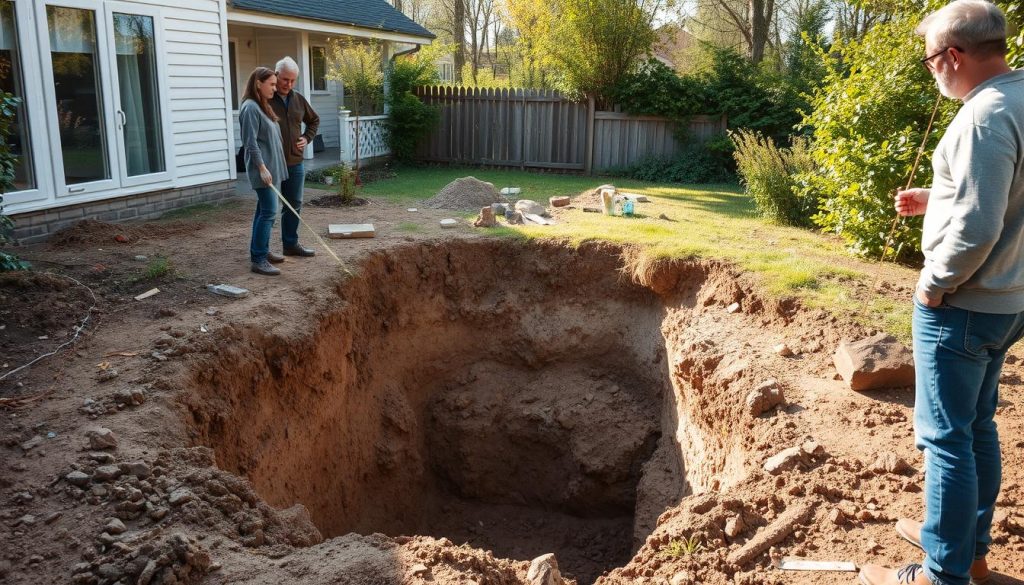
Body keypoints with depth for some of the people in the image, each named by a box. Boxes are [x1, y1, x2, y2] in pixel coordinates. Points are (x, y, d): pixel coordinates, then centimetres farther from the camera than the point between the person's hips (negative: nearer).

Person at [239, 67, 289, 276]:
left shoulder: (262, 106, 15)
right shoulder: (250, 108, -14)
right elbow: (251, 142, -19)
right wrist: (262, 168, -22)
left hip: (271, 166, 10)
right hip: (263, 169, -10)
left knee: (264, 210, 14)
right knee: (269, 211, -12)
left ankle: (260, 250, 23)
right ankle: (258, 260, -10)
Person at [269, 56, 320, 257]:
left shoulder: (298, 99, 9)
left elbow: (314, 120, 27)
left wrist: (307, 137, 11)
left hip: (295, 163, 6)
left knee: (294, 205, 12)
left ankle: (291, 244, 24)